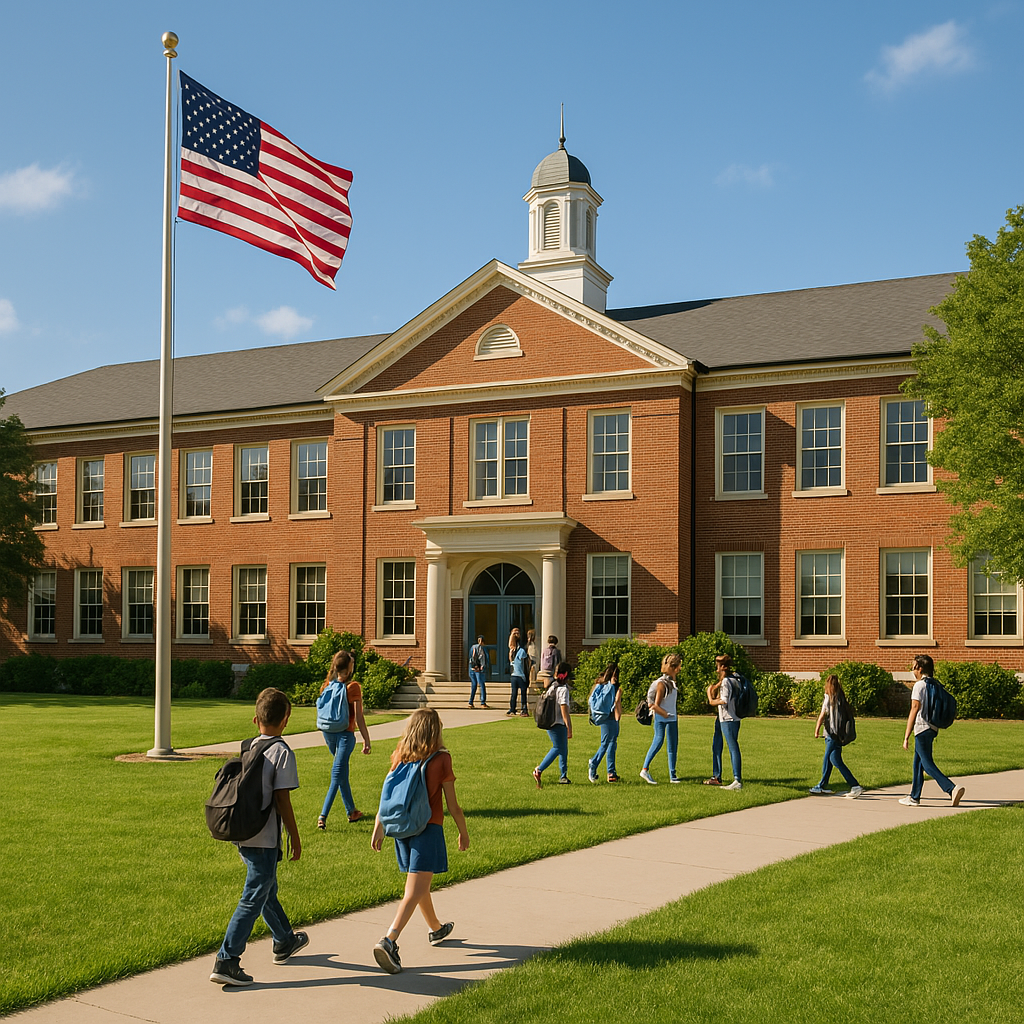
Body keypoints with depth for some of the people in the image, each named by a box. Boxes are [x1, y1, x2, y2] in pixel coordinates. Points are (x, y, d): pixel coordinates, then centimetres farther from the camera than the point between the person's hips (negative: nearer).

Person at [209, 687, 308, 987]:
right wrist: (295, 838, -5)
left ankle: (285, 941, 41)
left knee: (267, 889, 23)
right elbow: (282, 800, -15)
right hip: (265, 839, -8)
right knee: (253, 899, -2)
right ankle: (226, 961, -5)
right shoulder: (282, 752, -13)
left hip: (242, 836, 8)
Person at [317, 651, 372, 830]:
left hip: (329, 733, 6)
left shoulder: (327, 685, 2)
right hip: (345, 734, -6)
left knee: (342, 774, 20)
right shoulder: (353, 687, -13)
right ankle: (323, 815, -16)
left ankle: (351, 812, 30)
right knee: (337, 777, -7)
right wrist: (366, 740, -5)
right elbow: (359, 718, -13)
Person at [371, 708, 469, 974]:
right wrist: (463, 832, 8)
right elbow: (453, 805, -6)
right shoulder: (441, 760, -11)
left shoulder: (399, 757, 1)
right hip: (428, 828, -6)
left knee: (419, 884, 23)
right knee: (415, 891, -8)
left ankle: (435, 929, 43)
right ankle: (389, 941, -24)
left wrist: (379, 828, 11)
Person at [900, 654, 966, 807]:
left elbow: (914, 710, -15)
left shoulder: (919, 685, -12)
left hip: (922, 729, -9)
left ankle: (952, 789, -22)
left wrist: (906, 737, -14)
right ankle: (914, 797, 24)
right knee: (918, 763, 17)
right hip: (932, 729, 9)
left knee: (928, 765, -8)